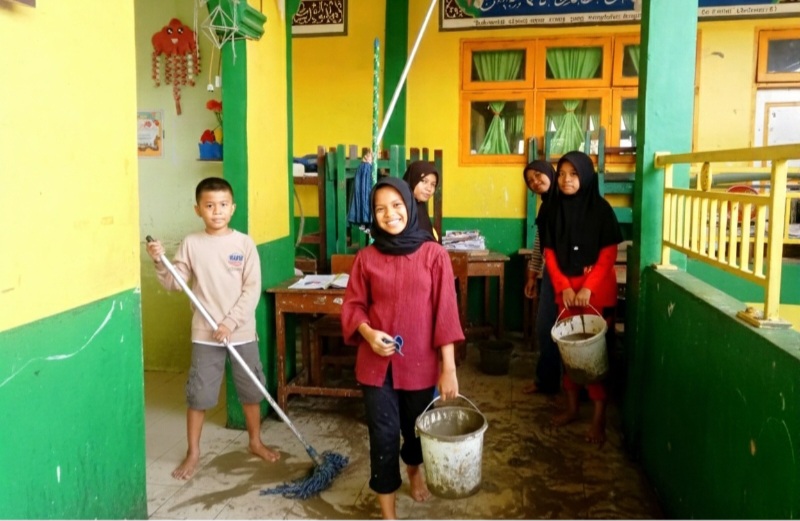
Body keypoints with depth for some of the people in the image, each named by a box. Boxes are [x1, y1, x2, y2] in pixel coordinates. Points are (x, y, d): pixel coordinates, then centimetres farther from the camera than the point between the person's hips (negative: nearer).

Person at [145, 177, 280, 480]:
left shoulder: (244, 243, -4)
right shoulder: (191, 244, -2)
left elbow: (252, 289, -8)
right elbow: (175, 283, -2)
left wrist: (231, 322, -15)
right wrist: (160, 262, -19)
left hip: (242, 333, 0)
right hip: (205, 335, 0)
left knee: (251, 391, 13)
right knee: (198, 395, 6)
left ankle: (256, 442, 33)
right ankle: (193, 452, 23)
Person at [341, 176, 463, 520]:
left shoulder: (434, 254, -7)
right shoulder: (366, 258, -3)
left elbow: (445, 312, -8)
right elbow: (353, 305, 4)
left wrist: (449, 367, -10)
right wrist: (368, 333, -17)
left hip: (420, 361, 0)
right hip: (376, 362, 0)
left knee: (417, 427, 20)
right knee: (383, 435, 3)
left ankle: (414, 469, 55)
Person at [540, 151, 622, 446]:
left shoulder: (601, 209, -8)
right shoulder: (554, 209, 2)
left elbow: (609, 254, -9)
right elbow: (550, 253, 2)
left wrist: (588, 288, -17)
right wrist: (564, 287, -8)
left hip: (598, 288, -4)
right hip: (565, 287, 4)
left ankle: (599, 417, 4)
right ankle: (572, 407, 23)